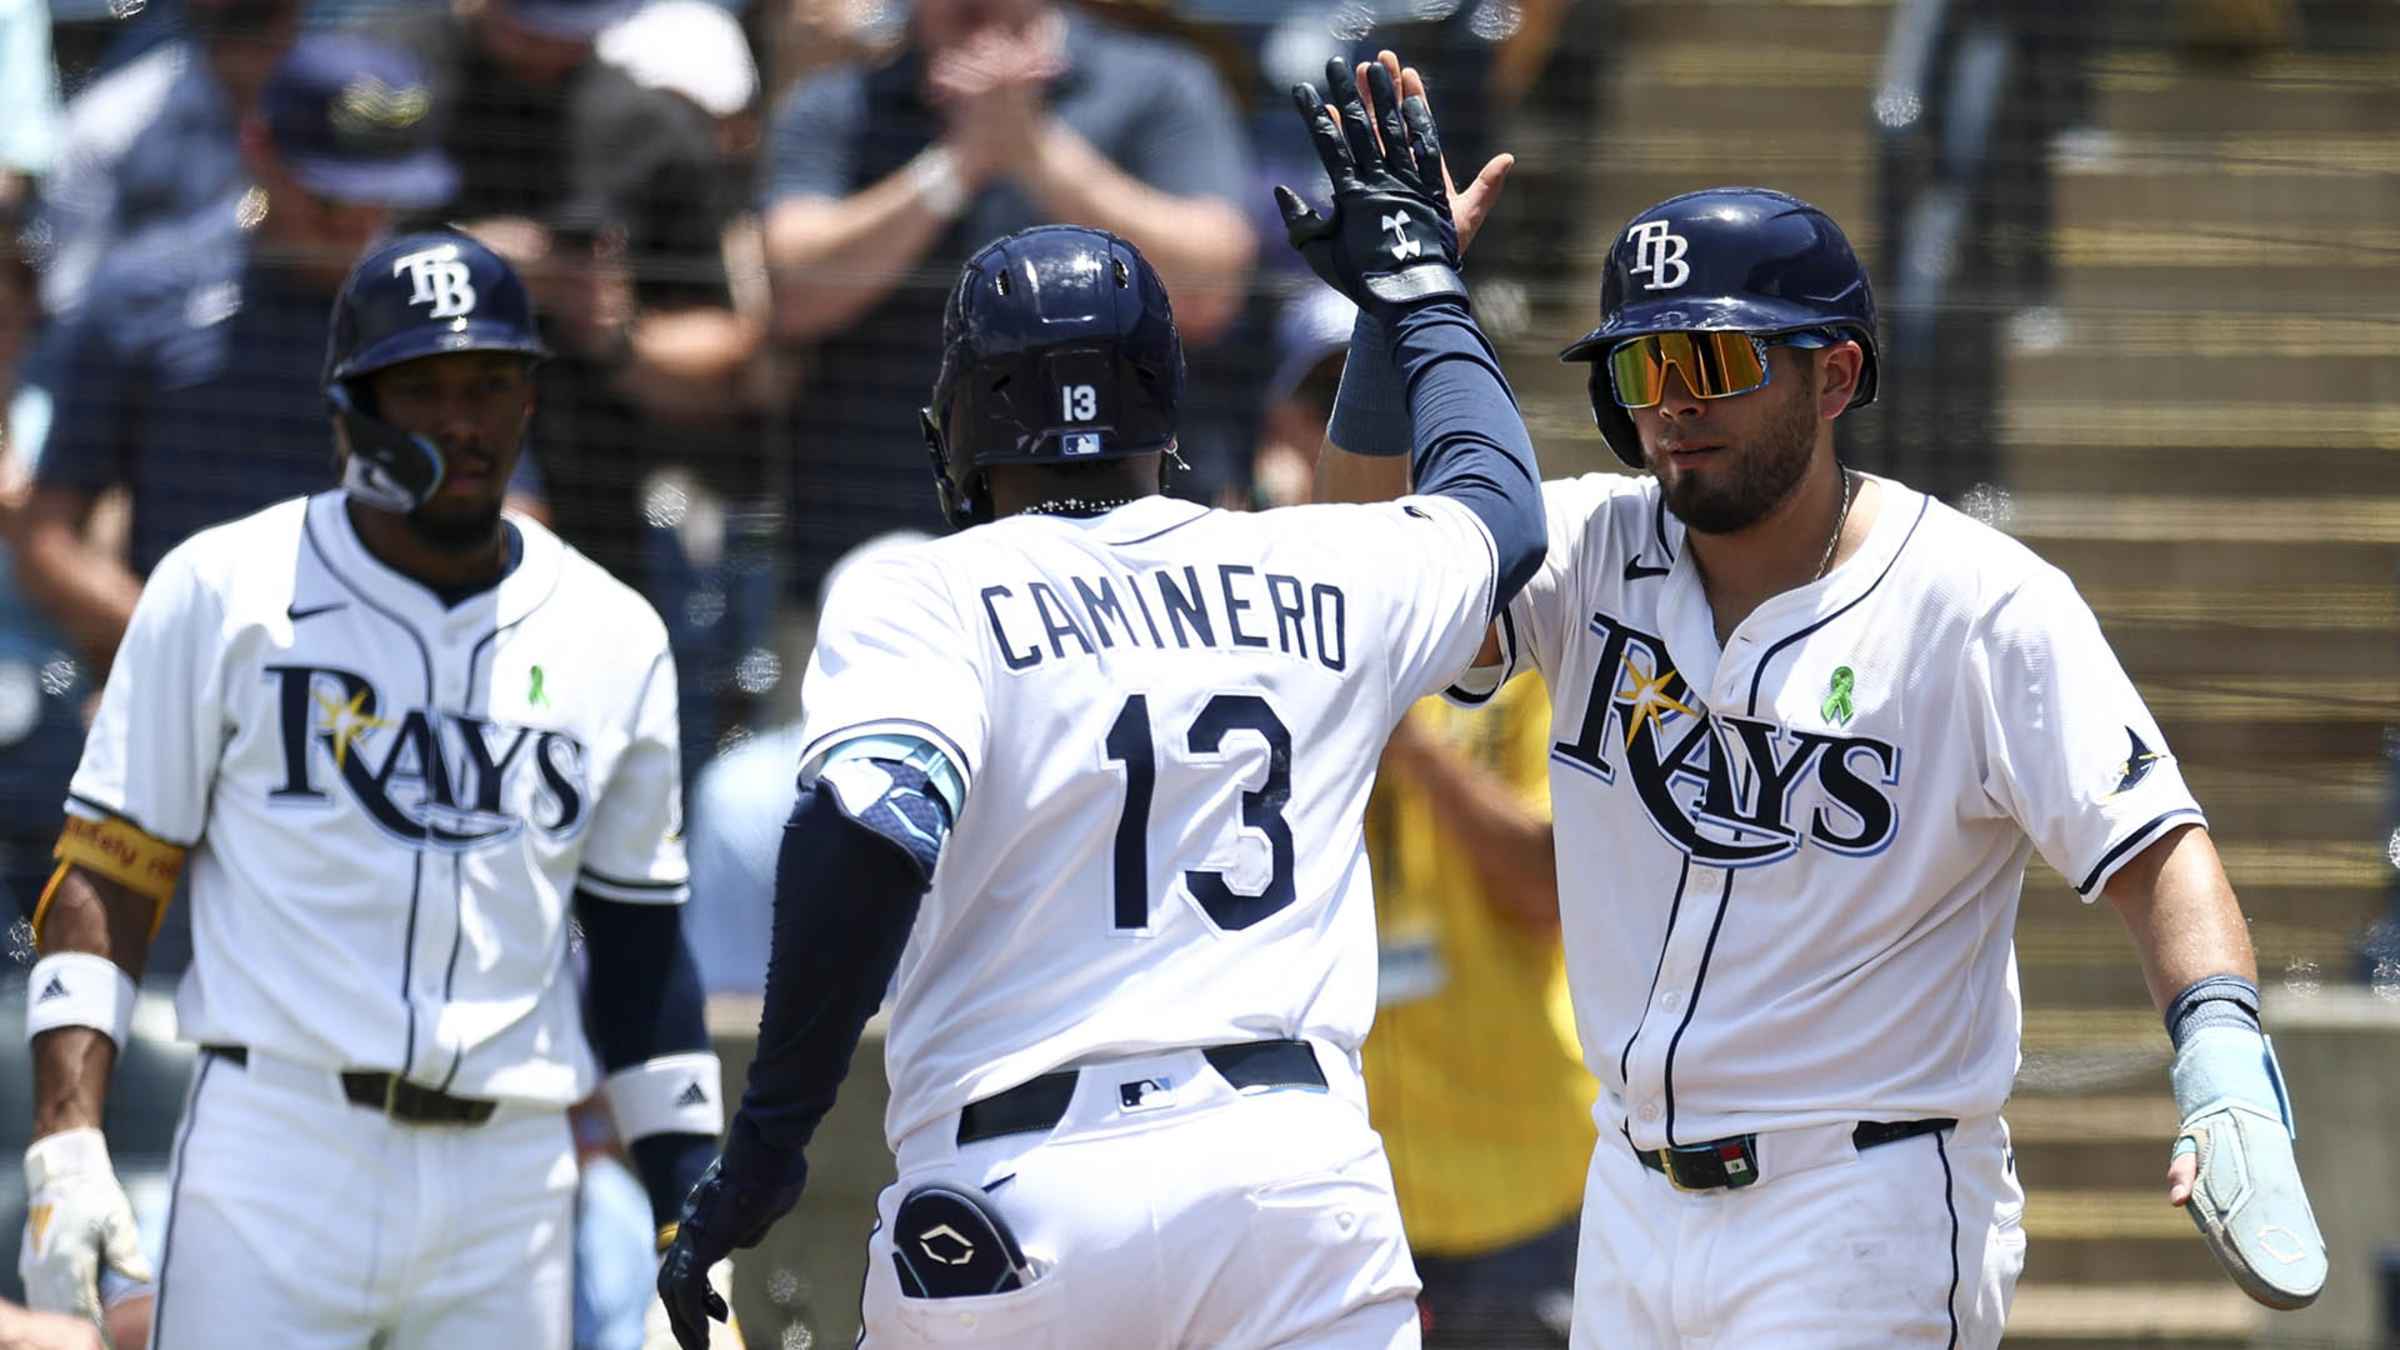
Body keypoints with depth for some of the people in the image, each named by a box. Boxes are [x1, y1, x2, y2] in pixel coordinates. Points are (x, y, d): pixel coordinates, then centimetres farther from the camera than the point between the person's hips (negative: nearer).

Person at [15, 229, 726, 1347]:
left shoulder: (614, 640, 12)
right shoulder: (223, 592, 2)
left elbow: (640, 949, 18)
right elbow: (104, 879, 1)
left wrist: (692, 1225, 12)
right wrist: (66, 1144, -11)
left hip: (508, 1183, 3)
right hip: (274, 1163, -3)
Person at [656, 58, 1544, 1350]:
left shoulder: (922, 600, 0)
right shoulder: (1321, 579, 13)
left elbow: (869, 833, -18)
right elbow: (1497, 501, 35)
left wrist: (764, 1147, -16)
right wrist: (1419, 288, 50)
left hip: (1011, 1200, -3)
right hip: (1302, 1180, 3)